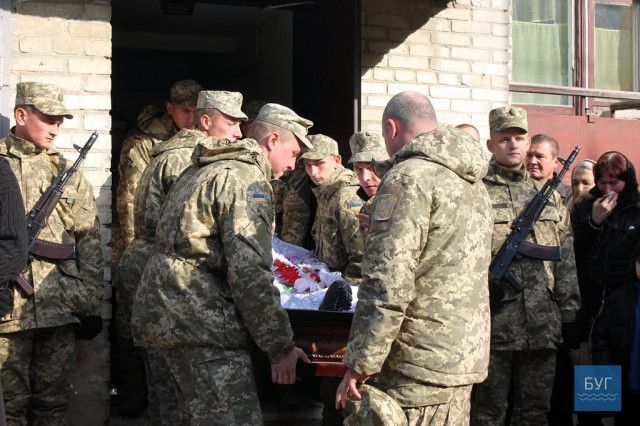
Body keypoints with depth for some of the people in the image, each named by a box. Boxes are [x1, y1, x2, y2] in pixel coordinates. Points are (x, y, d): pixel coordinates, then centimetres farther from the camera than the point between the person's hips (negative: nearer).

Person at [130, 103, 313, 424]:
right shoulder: (247, 180, -11)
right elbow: (250, 274, -19)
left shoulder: (201, 172, 21)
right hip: (199, 323, -11)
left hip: (165, 315, 11)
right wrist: (281, 349, -13)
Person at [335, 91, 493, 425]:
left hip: (421, 371, -9)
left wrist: (358, 366, -15)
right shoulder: (472, 182, 16)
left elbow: (386, 286, -20)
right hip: (467, 358, 9)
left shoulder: (409, 178, -13)